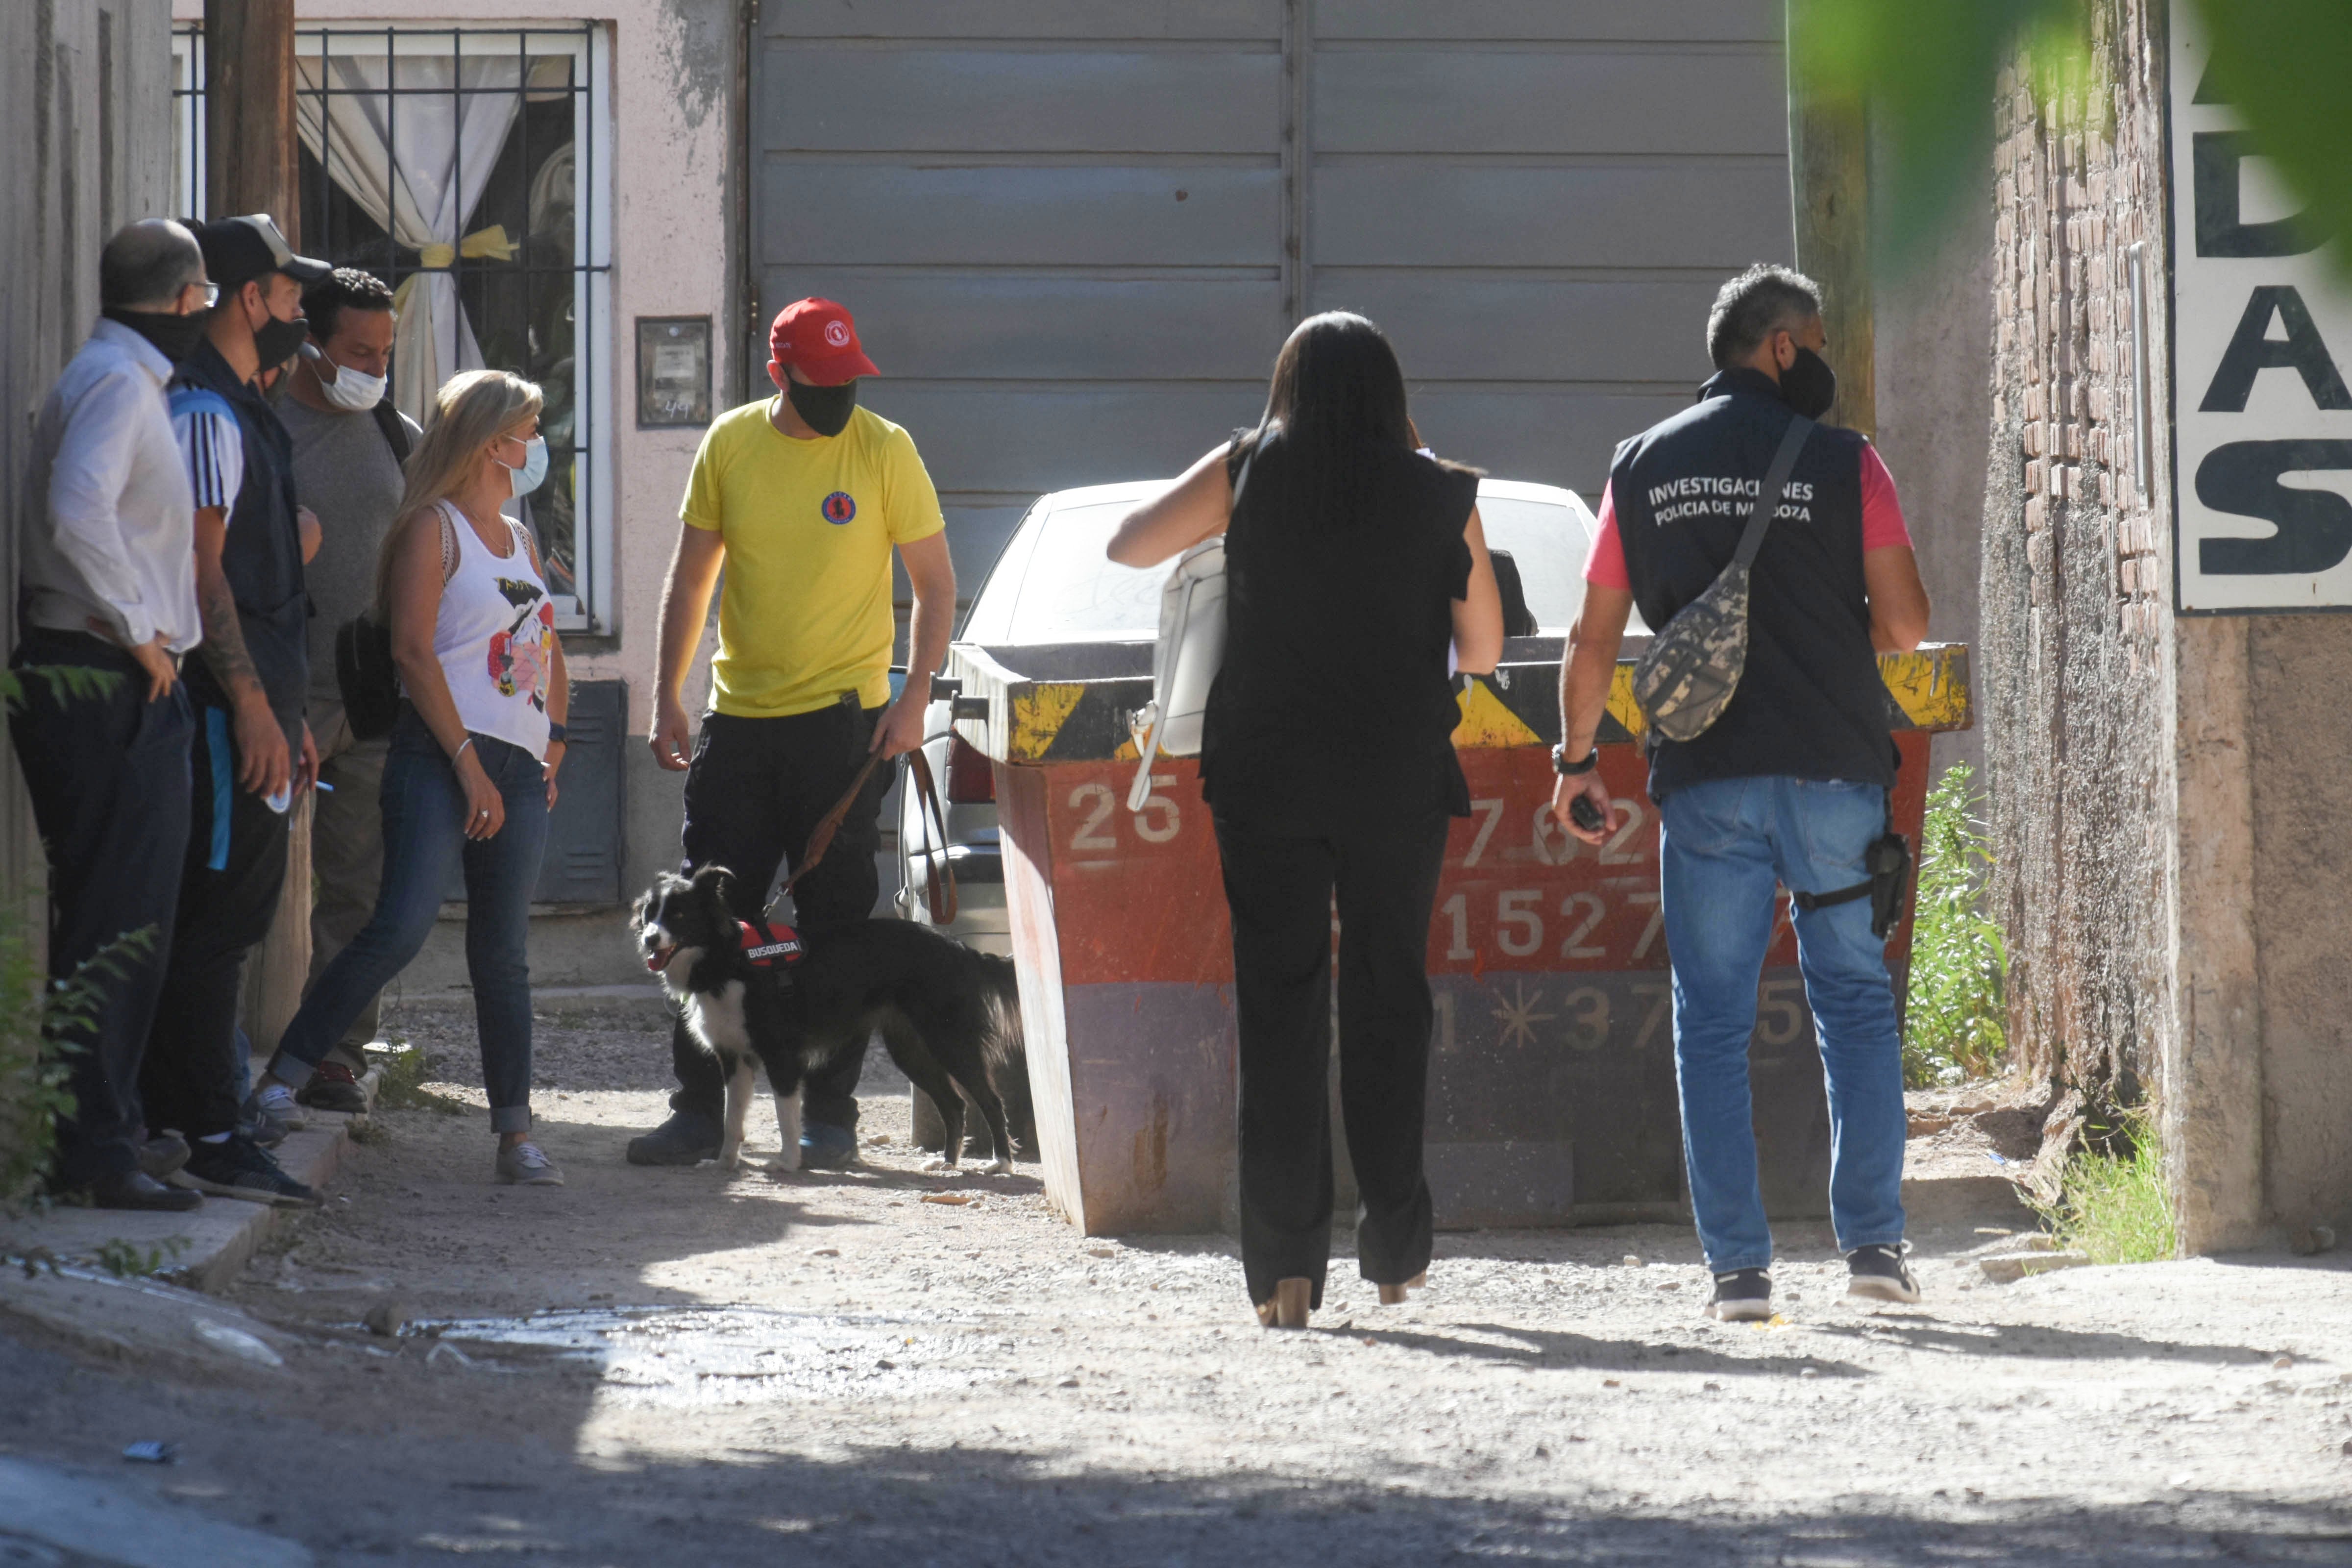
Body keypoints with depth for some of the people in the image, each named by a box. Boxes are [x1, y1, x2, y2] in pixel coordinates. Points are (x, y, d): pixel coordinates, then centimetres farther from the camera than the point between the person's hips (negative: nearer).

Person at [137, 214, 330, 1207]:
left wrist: (287, 710, 24)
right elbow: (202, 569, -18)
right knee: (219, 914, -10)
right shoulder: (204, 411, -12)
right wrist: (254, 706, -21)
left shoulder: (241, 413, 21)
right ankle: (207, 1136, -11)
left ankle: (178, 1122, 13)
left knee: (234, 911, 10)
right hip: (227, 705, -10)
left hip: (252, 703, 10)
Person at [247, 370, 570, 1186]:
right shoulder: (434, 527, -1)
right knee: (402, 926, -21)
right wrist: (469, 764, -15)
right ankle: (281, 1080, -17)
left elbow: (551, 654, 32)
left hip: (518, 768, 7)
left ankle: (516, 1135, 7)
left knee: (503, 955, 6)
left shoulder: (519, 540, 23)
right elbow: (413, 650, -10)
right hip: (440, 755, -7)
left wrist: (553, 742, 17)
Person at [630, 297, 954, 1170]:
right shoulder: (730, 444, 4)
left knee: (836, 925, 0)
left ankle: (829, 1115, 7)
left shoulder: (883, 449, -4)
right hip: (738, 719, 3)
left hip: (843, 720, -3)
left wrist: (914, 700, -10)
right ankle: (698, 1112, 9)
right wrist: (667, 697, 7)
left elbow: (935, 583, 0)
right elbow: (691, 577, 12)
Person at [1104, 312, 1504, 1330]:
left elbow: (1128, 545, 5)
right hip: (1399, 777, 0)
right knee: (1388, 997, 11)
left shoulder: (1250, 472, 0)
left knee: (1278, 1009, 2)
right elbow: (1482, 647, 8)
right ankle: (1394, 1246, 12)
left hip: (1266, 776, 0)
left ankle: (1284, 1265, -4)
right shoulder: (1440, 494, 1)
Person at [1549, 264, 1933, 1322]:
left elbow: (1595, 638, 7)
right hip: (1832, 765, -1)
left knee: (1715, 1023, 4)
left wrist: (1578, 760, 17)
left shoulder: (1643, 468, 7)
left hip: (1704, 779, 1)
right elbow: (1905, 621, -4)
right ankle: (1873, 1242, 3)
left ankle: (1738, 1265, -1)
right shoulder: (1843, 464, -1)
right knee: (1855, 1003, 9)